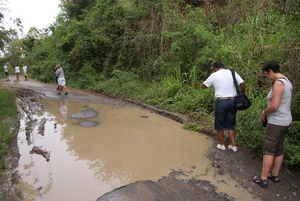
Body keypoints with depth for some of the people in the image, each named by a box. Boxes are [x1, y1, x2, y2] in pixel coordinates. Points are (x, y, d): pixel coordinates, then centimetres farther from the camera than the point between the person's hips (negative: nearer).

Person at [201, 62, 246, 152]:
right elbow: (243, 84, -3)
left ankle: (221, 145, 24)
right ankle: (233, 145, 17)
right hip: (233, 101, 4)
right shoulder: (232, 73, 6)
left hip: (221, 101, -3)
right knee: (230, 124, 17)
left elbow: (203, 86, 7)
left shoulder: (214, 75, -1)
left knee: (219, 124, 13)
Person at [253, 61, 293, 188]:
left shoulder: (278, 83, -20)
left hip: (276, 122, -10)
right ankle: (275, 175, 30)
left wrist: (264, 113, -8)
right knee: (279, 149, 17)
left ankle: (263, 179, 7)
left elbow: (274, 106, -26)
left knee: (268, 150, -2)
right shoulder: (287, 81, 11)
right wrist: (267, 112, 9)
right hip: (285, 120, 10)